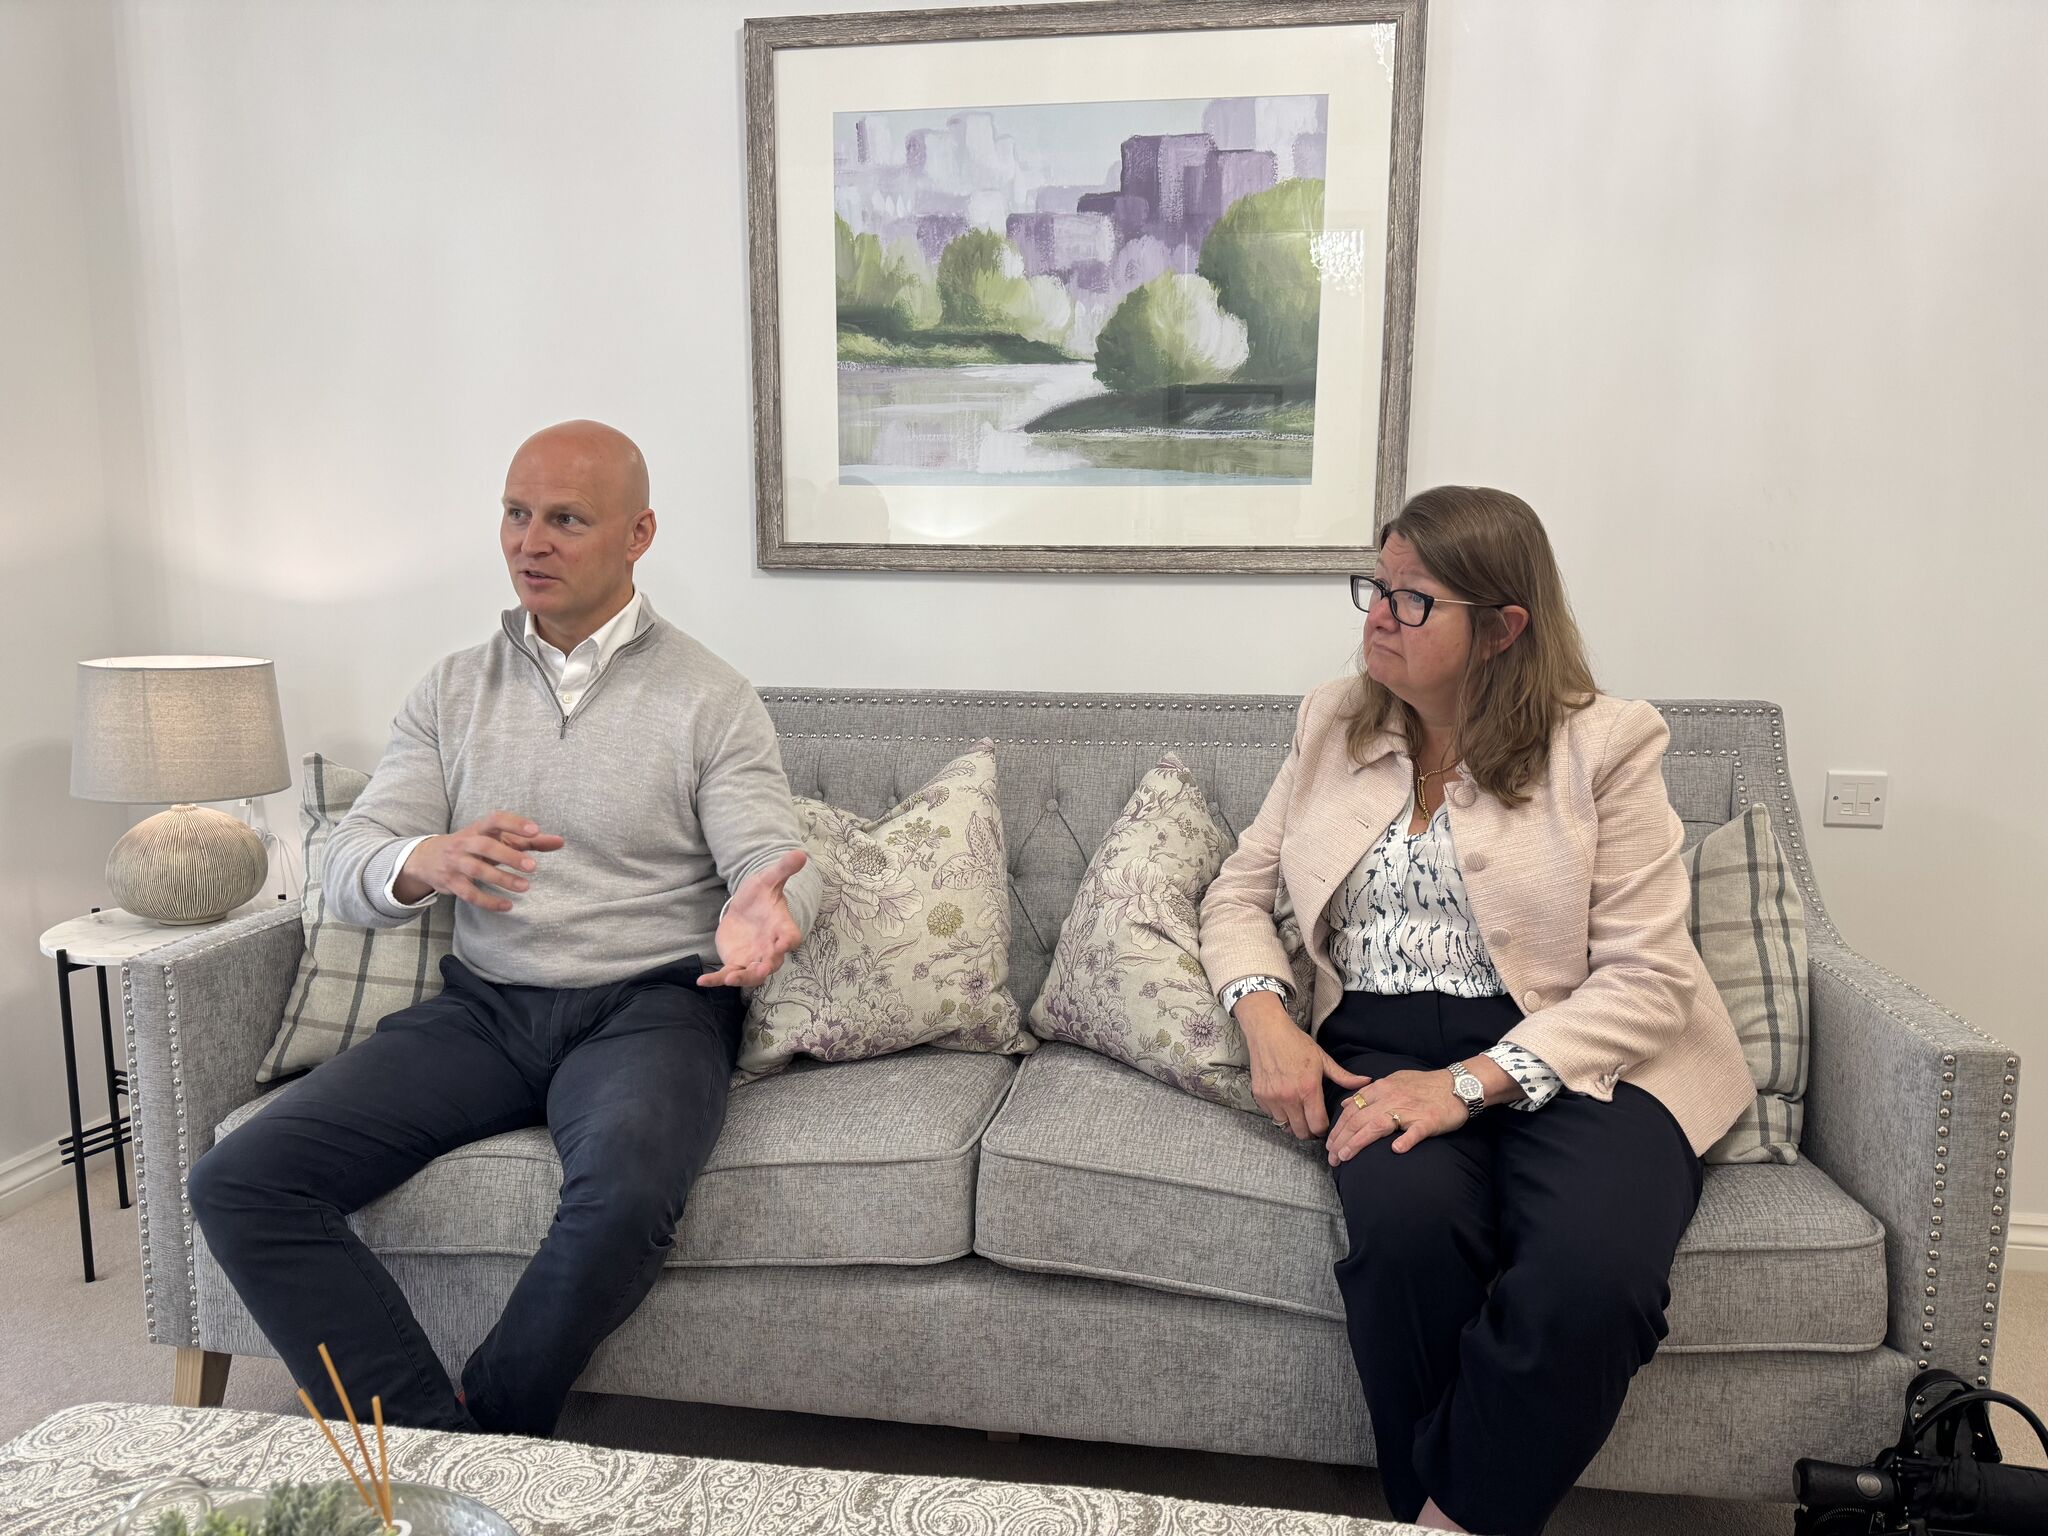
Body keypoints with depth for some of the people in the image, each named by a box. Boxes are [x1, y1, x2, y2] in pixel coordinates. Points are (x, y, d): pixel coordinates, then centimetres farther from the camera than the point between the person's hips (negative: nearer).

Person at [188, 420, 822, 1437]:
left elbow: (773, 859, -7)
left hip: (646, 1004, -4)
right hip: (482, 1005, 4)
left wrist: (760, 908, -34)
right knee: (238, 1182, -14)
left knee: (626, 1191, -35)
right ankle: (441, 1438, -10)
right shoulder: (453, 689, 11)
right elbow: (349, 870, 5)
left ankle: (476, 1442, -7)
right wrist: (425, 862, -21)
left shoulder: (709, 699, 1)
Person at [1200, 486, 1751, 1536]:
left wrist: (1472, 1082, -20)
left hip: (1569, 1056, -2)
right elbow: (1237, 895, 15)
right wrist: (1265, 1018, -6)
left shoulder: (1603, 743, 0)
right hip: (1381, 1045, 2)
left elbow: (1647, 977, -7)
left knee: (1590, 1280, -32)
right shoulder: (1332, 724, 13)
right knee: (1408, 1223, -32)